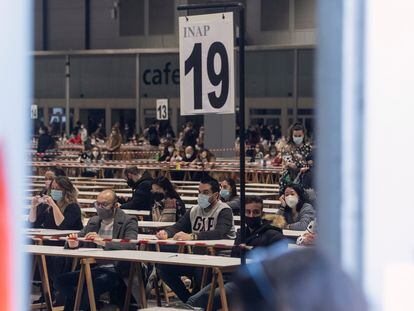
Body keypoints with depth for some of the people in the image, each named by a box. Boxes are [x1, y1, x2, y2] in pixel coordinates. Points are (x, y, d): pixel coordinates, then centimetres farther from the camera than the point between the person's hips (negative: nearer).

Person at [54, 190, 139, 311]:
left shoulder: (129, 222, -2)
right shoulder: (93, 221, 17)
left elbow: (131, 246, -19)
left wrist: (103, 242, -31)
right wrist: (73, 243, -9)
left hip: (116, 271, -6)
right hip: (94, 269, 6)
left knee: (96, 283, -36)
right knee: (61, 280, -13)